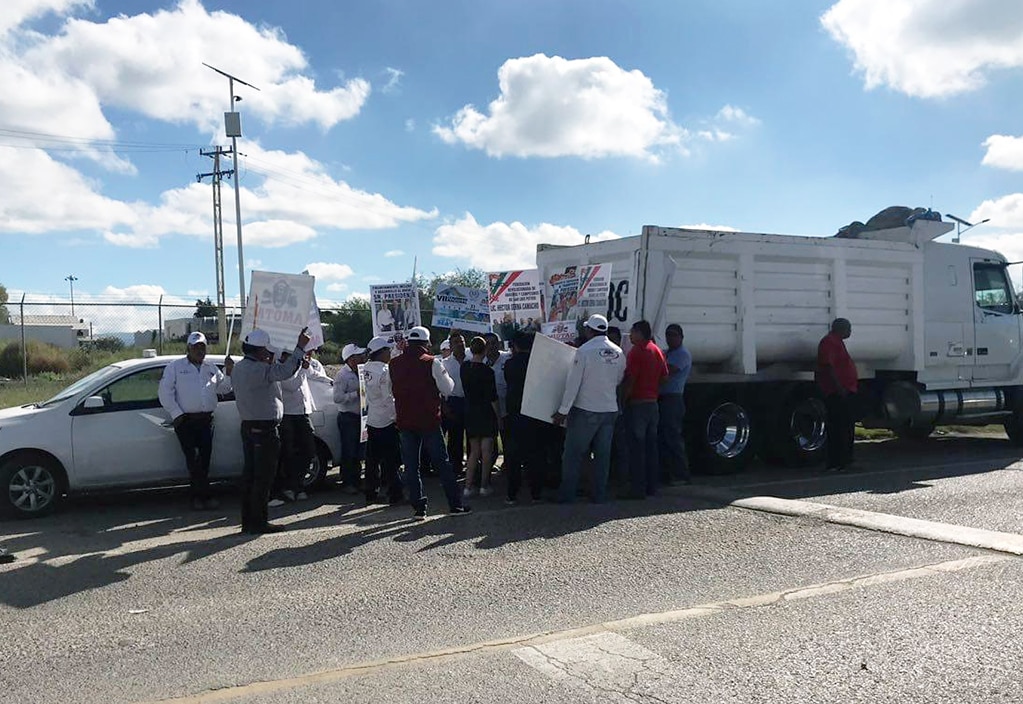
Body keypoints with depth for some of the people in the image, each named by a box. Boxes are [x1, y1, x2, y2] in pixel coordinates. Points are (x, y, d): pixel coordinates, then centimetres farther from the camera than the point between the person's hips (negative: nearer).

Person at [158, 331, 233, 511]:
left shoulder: (211, 368, 16)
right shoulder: (175, 367, 3)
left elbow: (224, 388, 18)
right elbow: (165, 392, -3)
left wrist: (229, 372, 1)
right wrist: (177, 415, -11)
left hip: (206, 420, 5)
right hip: (185, 420, -4)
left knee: (204, 458, 5)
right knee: (193, 459, -5)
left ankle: (197, 495, 15)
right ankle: (204, 495, -1)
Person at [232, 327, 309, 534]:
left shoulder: (238, 368, 11)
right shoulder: (258, 369, -20)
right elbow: (285, 371, -30)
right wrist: (300, 347, -25)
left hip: (247, 426, 10)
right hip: (265, 429, -10)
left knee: (250, 475, 12)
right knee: (263, 477, -3)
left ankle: (248, 521, 17)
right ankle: (258, 522, 0)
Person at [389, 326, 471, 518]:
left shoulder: (394, 364, 4)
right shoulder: (431, 362, -9)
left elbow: (391, 392, 12)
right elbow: (448, 388, -4)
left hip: (404, 421, 3)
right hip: (429, 420, -3)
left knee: (411, 465, 8)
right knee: (442, 463, 5)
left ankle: (418, 507, 9)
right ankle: (455, 504, 8)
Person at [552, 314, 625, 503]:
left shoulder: (584, 351, -13)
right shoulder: (618, 352, 3)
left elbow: (573, 383, -13)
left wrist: (563, 411, -9)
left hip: (585, 410, -5)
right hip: (610, 410, 5)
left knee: (573, 454, 3)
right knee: (603, 454, 11)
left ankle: (567, 495, 6)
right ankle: (600, 495, 15)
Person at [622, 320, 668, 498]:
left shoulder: (636, 351, -12)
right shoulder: (657, 351, 13)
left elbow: (630, 380, -17)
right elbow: (664, 376, 16)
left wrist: (622, 400, -11)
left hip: (637, 403, -8)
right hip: (653, 403, 8)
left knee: (637, 447, -5)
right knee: (651, 445, 12)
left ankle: (638, 489, -5)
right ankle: (651, 487, 16)